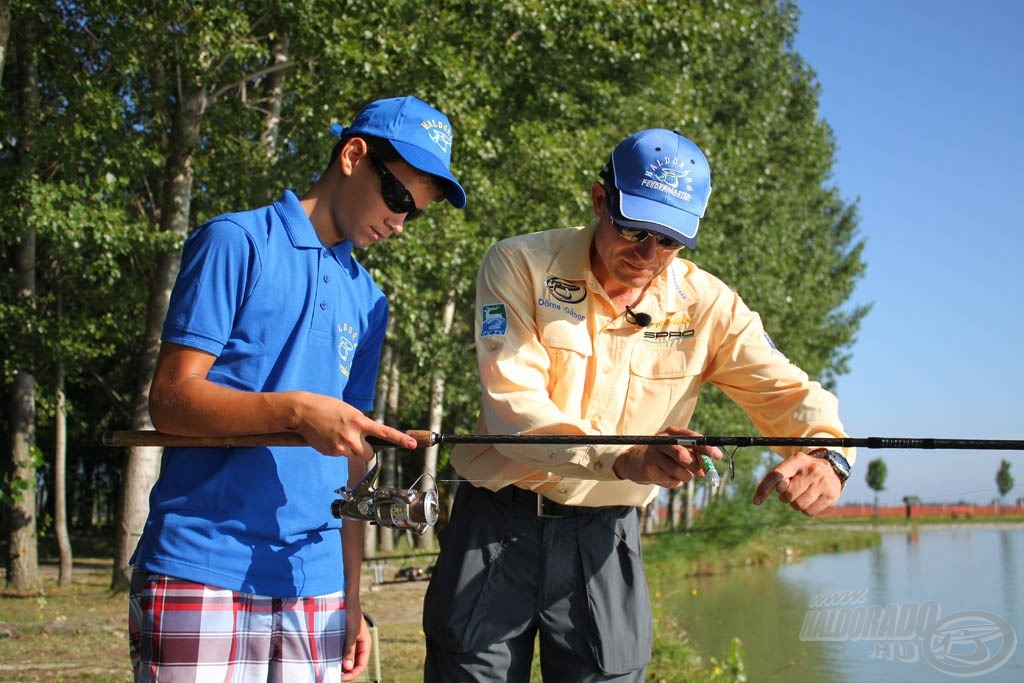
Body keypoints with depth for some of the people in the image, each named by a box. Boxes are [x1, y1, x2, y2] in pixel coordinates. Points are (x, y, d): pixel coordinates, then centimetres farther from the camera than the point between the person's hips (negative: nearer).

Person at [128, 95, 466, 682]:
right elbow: (172, 400, -9)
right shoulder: (237, 242, -2)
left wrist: (352, 599, 12)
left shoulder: (368, 300, 16)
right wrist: (295, 410, -24)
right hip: (202, 574, -5)